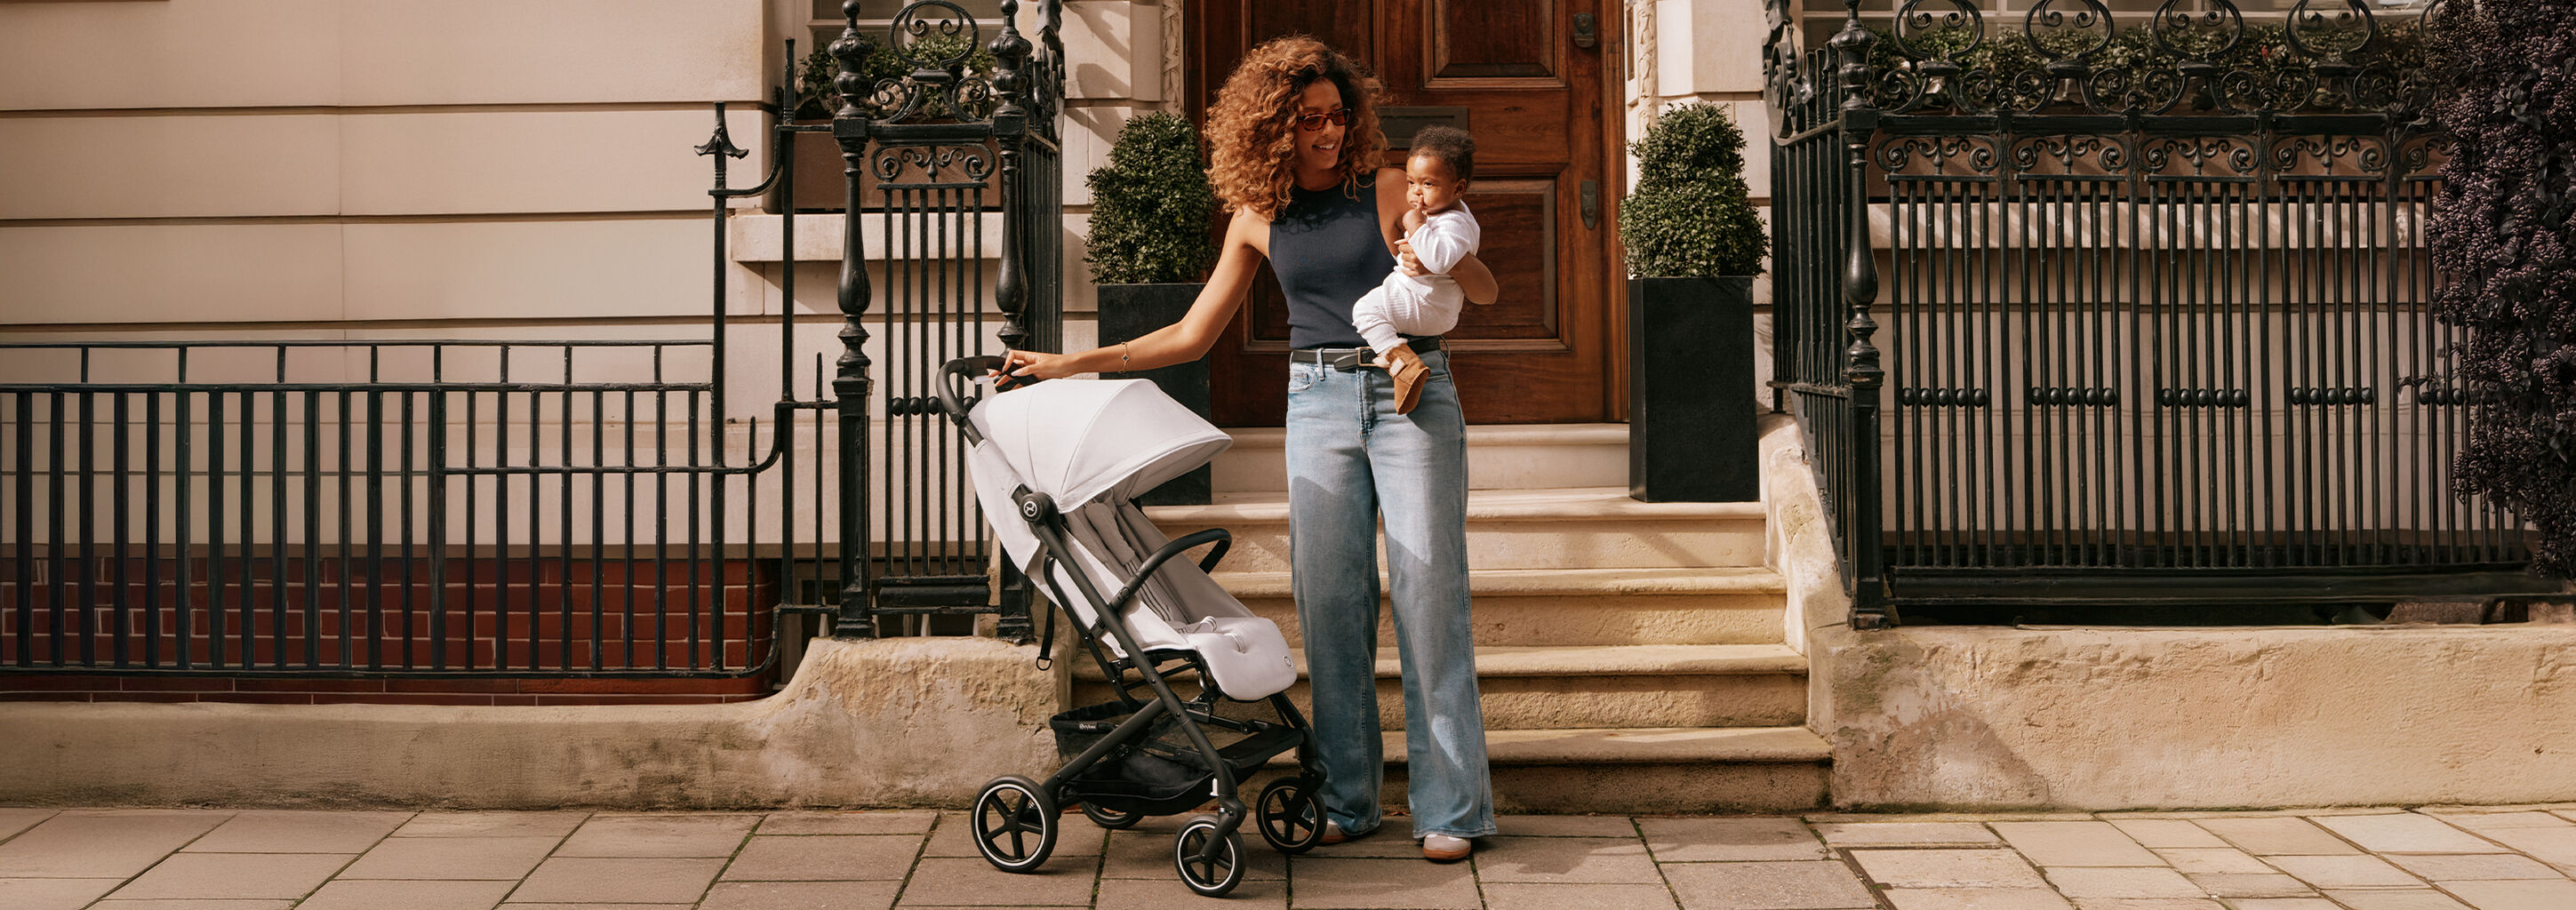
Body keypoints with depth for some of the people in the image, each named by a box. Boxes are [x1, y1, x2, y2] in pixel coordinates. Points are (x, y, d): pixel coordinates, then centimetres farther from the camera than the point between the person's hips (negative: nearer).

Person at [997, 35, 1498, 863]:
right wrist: (1070, 365, 11)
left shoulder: (1389, 189, 1)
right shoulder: (1257, 219, 9)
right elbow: (1191, 335, 14)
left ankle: (1451, 806, -1)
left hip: (1413, 396, -3)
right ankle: (1347, 800, 9)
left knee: (1427, 591, -6)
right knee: (1329, 598, 0)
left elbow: (1485, 291, 4)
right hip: (1317, 403, 3)